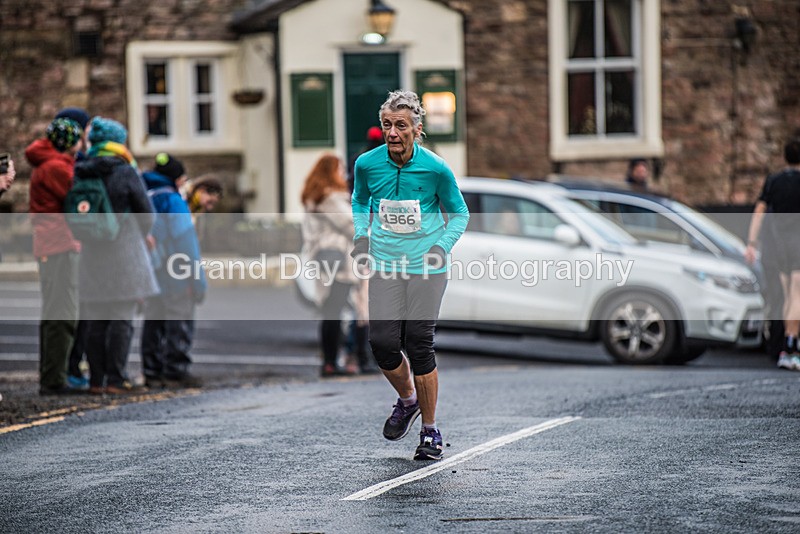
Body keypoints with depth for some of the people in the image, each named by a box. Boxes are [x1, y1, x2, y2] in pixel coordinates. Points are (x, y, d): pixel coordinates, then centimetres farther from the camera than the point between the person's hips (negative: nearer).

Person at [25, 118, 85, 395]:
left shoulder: (45, 165, 21)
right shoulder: (56, 166, -11)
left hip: (49, 247, 11)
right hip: (60, 246, -11)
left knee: (53, 315, 14)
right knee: (62, 316, -11)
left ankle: (50, 379, 18)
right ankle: (54, 381, -12)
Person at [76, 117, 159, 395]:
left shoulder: (81, 174, 4)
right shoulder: (125, 173, -10)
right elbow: (147, 213, -5)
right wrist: (139, 236, 13)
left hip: (92, 255, 5)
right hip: (124, 254, -5)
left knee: (96, 319, 9)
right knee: (122, 319, -2)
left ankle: (96, 380, 10)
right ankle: (116, 379, -6)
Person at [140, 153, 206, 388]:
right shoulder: (173, 201, -12)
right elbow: (185, 242, -14)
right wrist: (197, 280, -10)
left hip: (151, 271, 7)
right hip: (175, 276, -7)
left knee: (153, 320, 11)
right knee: (179, 322, -2)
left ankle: (152, 371, 12)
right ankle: (175, 370, -4)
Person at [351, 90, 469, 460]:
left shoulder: (436, 169, -10)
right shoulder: (366, 164, -3)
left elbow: (459, 213, 5)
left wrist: (443, 245, -7)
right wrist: (361, 234, 4)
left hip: (426, 268, -2)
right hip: (385, 266, 2)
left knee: (419, 345, -4)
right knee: (382, 342, -8)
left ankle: (430, 431, 12)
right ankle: (407, 400, 25)